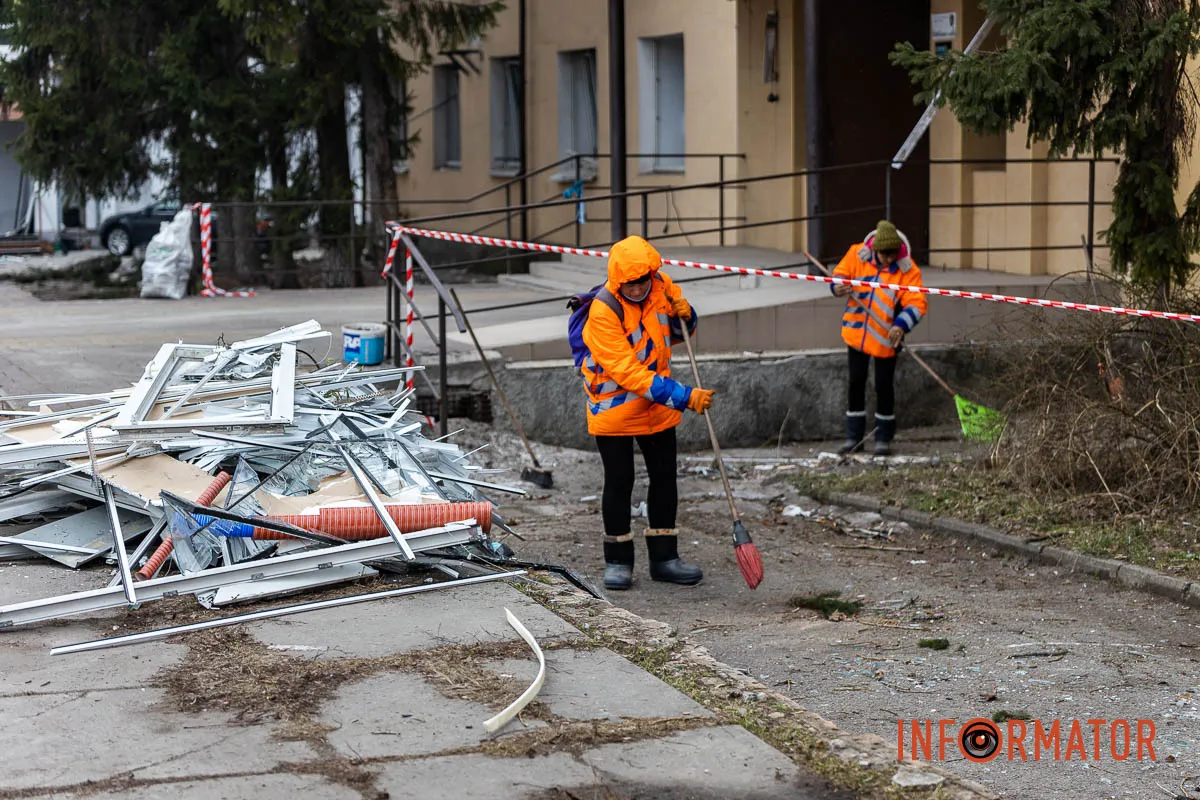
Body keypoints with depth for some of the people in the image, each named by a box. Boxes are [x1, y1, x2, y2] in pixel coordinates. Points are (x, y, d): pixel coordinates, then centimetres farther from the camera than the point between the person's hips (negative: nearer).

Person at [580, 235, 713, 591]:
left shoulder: (662, 286, -9)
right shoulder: (604, 309, -26)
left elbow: (677, 334, 11)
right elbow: (626, 372, -30)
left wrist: (683, 315, -14)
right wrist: (683, 397, -34)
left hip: (657, 406, 6)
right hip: (614, 407, -5)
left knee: (664, 478, 10)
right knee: (619, 482, 1)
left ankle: (664, 557, 21)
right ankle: (618, 561, 15)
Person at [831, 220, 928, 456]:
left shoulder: (908, 270, -15)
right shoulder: (858, 255, -7)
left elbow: (917, 304, -20)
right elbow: (841, 272, 9)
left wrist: (901, 325, -37)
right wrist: (838, 287, -16)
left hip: (886, 338, -3)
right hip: (856, 331, 3)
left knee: (883, 386, 1)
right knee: (856, 383, 10)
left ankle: (883, 438, 16)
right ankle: (853, 437, 20)